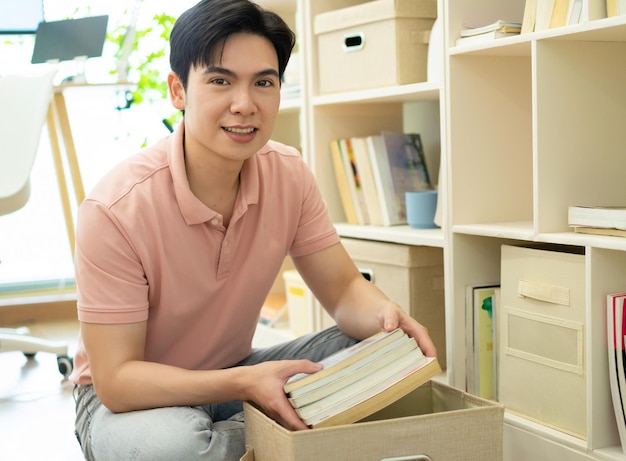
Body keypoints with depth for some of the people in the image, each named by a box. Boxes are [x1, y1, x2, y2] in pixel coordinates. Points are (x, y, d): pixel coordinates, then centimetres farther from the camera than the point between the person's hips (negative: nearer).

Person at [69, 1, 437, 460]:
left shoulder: (288, 174, -10)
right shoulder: (115, 209, -27)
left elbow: (343, 289, -5)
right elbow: (116, 379, -26)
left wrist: (384, 315, -29)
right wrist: (243, 383, -39)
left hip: (234, 375, 5)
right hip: (126, 398, -4)